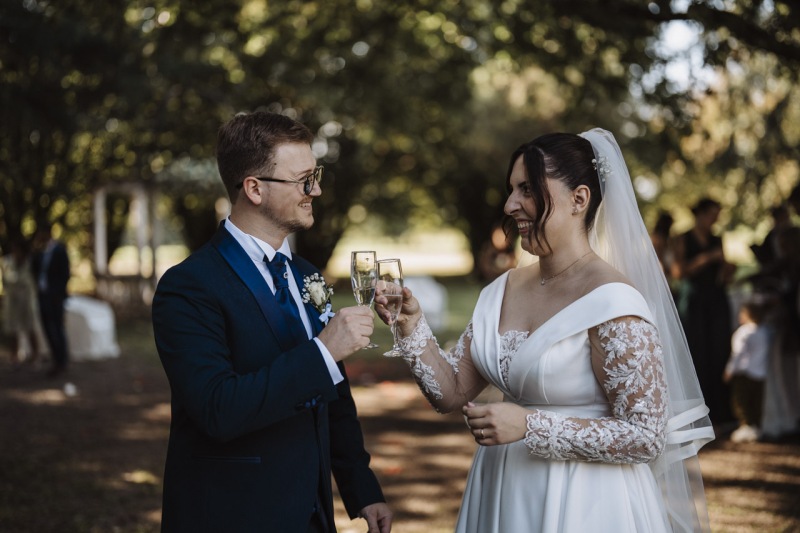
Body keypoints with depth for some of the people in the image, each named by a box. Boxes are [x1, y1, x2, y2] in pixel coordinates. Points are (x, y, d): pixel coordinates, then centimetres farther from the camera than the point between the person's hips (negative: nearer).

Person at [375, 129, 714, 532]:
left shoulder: (611, 302, -18)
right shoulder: (504, 289, 4)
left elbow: (645, 437, -19)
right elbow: (451, 392, 5)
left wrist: (530, 426, -24)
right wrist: (411, 327, -10)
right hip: (502, 498, 7)